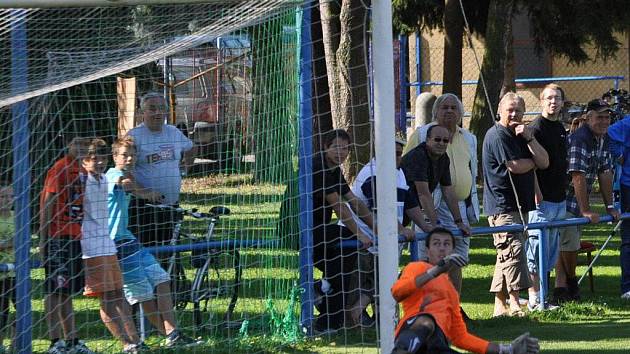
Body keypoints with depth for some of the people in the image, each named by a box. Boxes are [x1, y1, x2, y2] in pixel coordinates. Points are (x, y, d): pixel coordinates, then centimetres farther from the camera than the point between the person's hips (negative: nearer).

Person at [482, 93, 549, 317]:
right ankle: (514, 304, -22)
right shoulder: (497, 135, -8)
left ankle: (500, 305, 13)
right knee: (513, 249, -17)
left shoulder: (520, 135, 19)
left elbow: (544, 162, 9)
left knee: (506, 256, 10)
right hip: (502, 205, -9)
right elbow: (515, 166, -17)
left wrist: (529, 138, -5)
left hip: (519, 204, 9)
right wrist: (533, 161, 4)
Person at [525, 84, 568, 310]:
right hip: (542, 199, -9)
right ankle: (534, 300, -3)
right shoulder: (536, 128, -11)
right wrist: (537, 194, -21)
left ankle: (542, 297, 19)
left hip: (559, 198, 9)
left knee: (551, 252, 12)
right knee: (537, 250, -6)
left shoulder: (560, 128, 15)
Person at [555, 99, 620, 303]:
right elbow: (578, 176, -26)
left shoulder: (603, 140, 8)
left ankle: (561, 290, 4)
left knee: (570, 244, 5)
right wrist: (586, 211, -27)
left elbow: (605, 173, 10)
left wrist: (609, 206, 7)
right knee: (569, 244, -9)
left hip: (578, 201, 9)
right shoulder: (579, 140, -22)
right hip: (564, 200, -9)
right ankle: (572, 285, 10)